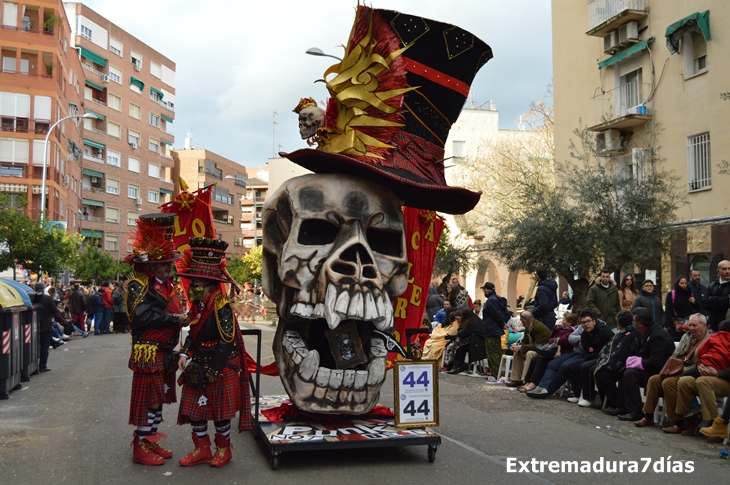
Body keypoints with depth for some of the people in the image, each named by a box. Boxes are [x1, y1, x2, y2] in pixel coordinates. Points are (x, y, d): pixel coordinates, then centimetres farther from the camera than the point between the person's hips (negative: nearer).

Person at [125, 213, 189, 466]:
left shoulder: (168, 285, 14)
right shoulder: (140, 286, -13)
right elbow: (144, 316, -25)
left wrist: (183, 317, -1)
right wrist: (175, 319, -22)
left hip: (166, 352, 9)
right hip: (149, 353, -9)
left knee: (159, 397, 15)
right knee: (148, 398, -3)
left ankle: (151, 441, 26)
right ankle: (141, 447, 7)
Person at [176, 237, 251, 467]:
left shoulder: (222, 308, -19)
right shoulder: (197, 305, 5)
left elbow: (226, 343, -21)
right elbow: (193, 334, 13)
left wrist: (212, 370, -19)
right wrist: (185, 354, -3)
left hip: (221, 369, -7)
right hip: (198, 366, 8)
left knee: (220, 411, 6)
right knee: (194, 408, 10)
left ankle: (223, 449, 26)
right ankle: (202, 449, 25)